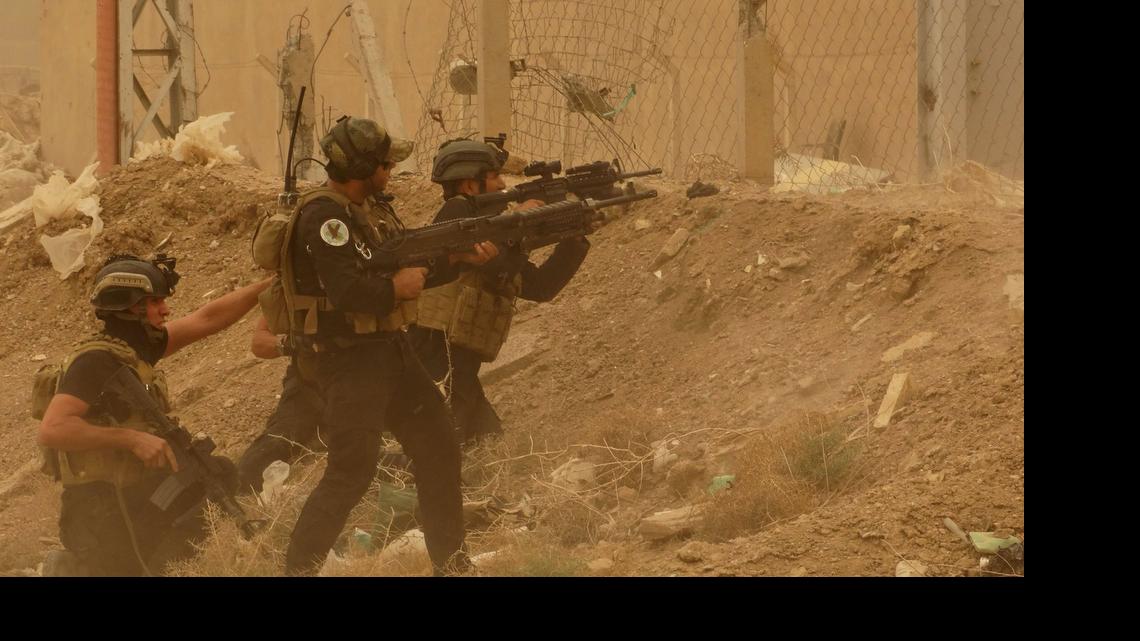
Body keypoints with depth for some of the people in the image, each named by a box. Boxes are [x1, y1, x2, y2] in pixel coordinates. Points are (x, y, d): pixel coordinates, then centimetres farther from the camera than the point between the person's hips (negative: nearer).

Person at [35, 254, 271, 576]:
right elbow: (52, 430, -30)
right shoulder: (96, 361, -20)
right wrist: (132, 438, -31)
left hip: (135, 494, 9)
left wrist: (272, 284, 10)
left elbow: (207, 318, 12)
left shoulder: (137, 347, 5)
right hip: (104, 512, -9)